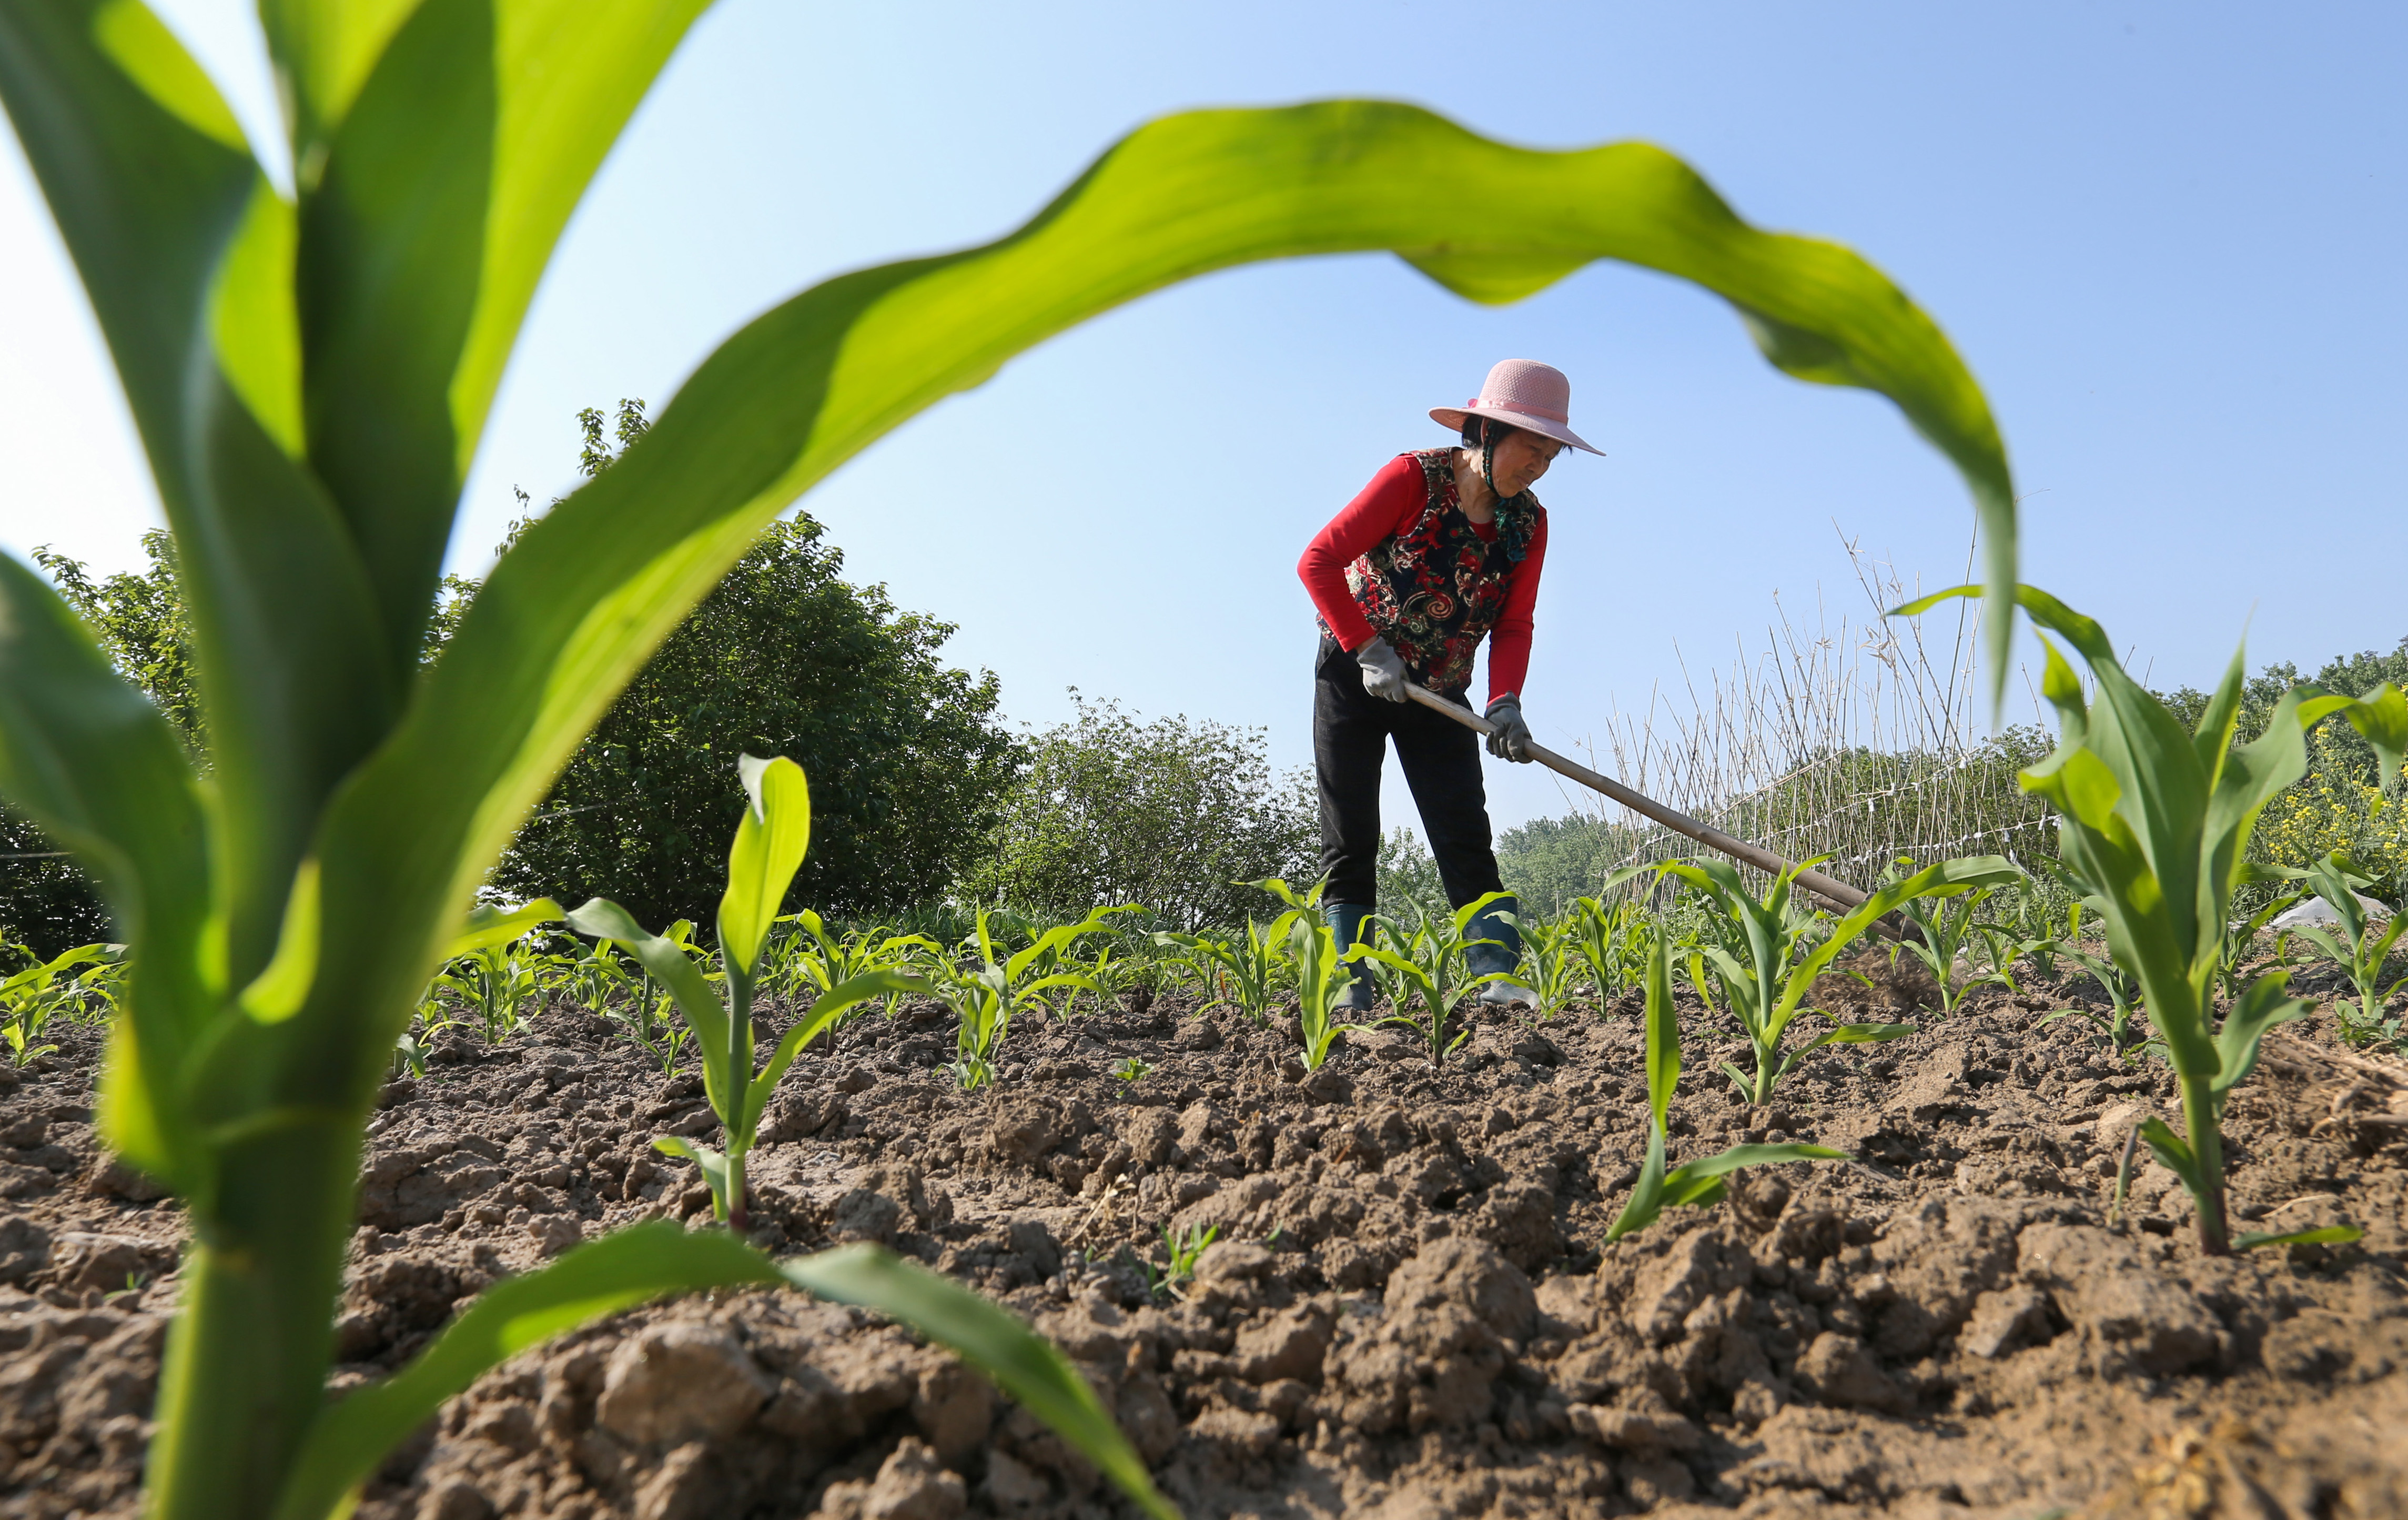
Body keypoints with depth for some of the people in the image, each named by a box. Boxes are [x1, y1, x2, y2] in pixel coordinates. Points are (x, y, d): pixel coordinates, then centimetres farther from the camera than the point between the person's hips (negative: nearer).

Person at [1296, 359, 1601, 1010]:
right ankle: (1351, 989, 2)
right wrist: (1368, 649, -23)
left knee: (1466, 838, -5)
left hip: (1439, 694, 4)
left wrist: (1505, 701, -21)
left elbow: (1513, 626, -3)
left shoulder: (1529, 523, -2)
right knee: (1350, 841, -3)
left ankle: (1497, 979, -8)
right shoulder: (1416, 477, -17)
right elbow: (1318, 560, -18)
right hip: (1355, 676, -4)